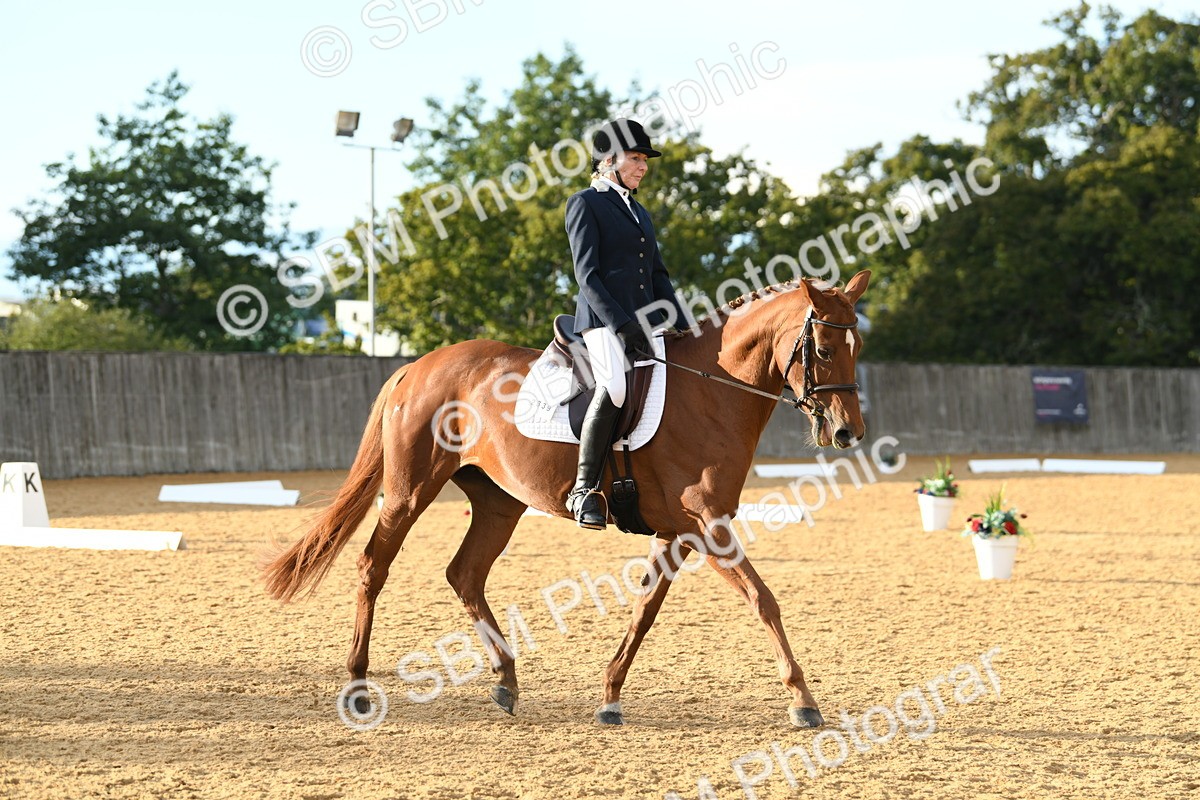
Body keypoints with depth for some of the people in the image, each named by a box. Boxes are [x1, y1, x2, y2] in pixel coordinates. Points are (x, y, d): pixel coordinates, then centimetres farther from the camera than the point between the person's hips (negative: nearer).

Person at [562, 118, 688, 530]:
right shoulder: (585, 203, 1)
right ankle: (584, 488, -27)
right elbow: (587, 275, -8)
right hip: (603, 319, -9)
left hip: (645, 322, 9)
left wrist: (682, 325, 10)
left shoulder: (639, 213, 25)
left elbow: (658, 275, 25)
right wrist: (621, 324, -19)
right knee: (616, 385, -32)